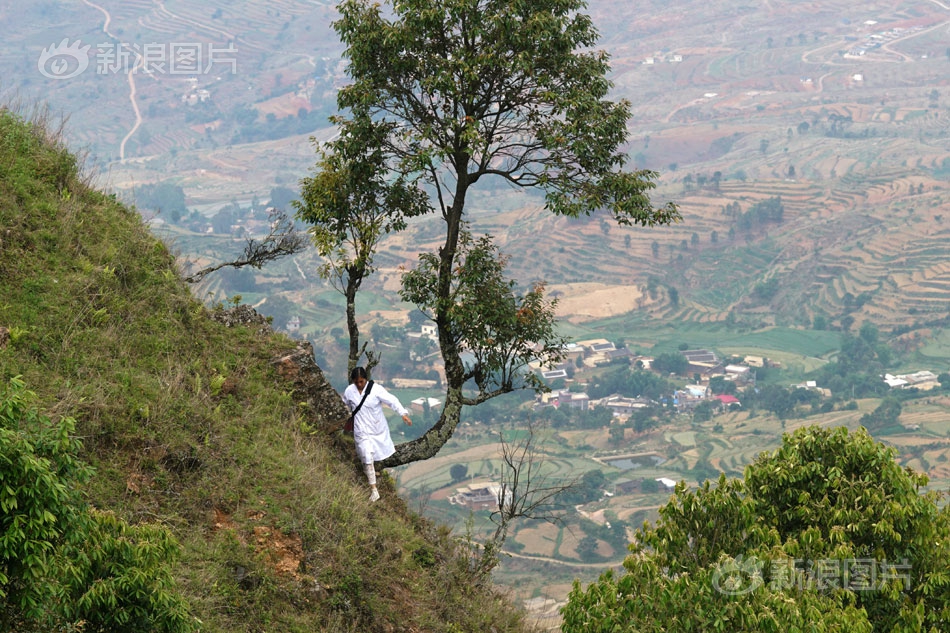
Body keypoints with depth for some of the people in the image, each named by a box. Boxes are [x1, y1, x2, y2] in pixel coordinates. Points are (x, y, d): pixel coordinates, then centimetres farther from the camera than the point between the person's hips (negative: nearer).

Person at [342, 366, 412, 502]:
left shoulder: (376, 389, -18)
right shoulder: (349, 391, -10)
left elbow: (391, 400, -24)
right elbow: (347, 404, 11)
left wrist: (403, 413, -35)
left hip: (378, 428, 0)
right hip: (362, 430, 0)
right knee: (367, 458, -4)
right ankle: (373, 489, 2)